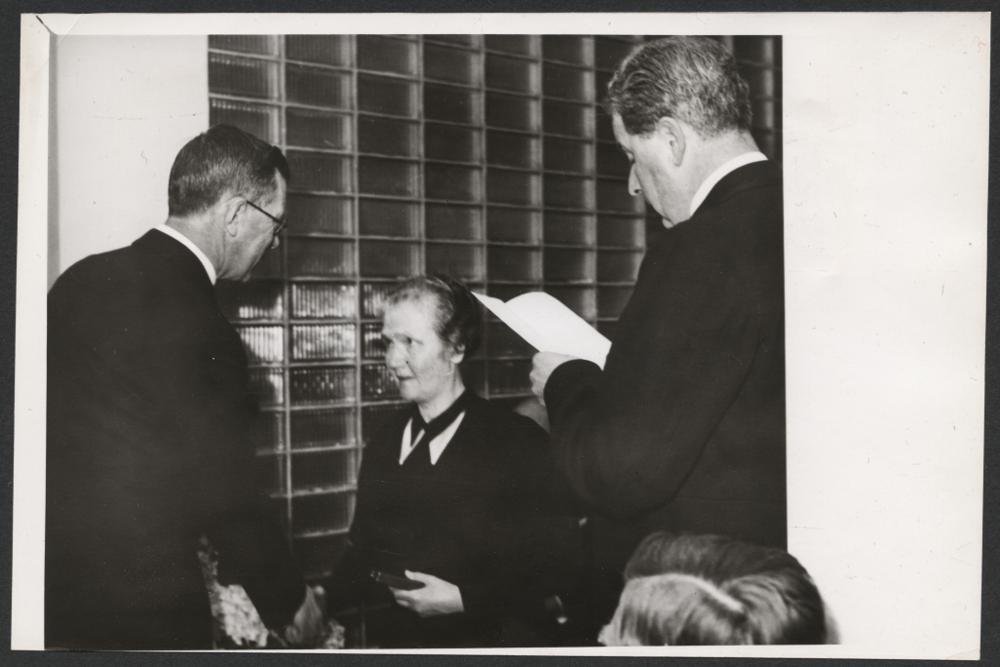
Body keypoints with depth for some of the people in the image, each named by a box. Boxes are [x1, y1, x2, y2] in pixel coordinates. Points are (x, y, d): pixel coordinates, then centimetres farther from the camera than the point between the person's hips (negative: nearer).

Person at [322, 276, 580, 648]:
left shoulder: (519, 442, -6)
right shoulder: (383, 446, 12)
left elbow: (557, 562, -10)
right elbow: (361, 556, 16)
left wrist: (465, 599, -15)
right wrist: (323, 600, -1)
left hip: (476, 642, -6)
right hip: (384, 639, 6)